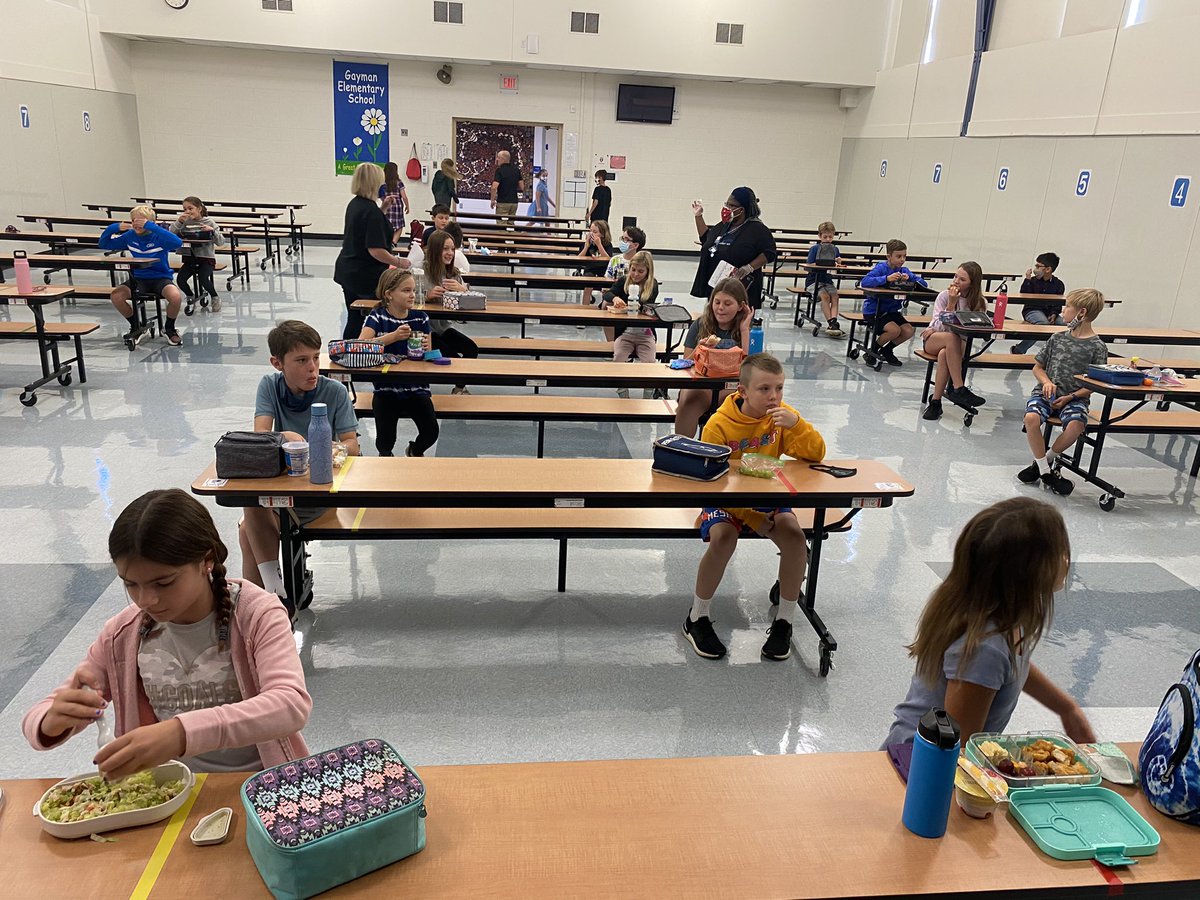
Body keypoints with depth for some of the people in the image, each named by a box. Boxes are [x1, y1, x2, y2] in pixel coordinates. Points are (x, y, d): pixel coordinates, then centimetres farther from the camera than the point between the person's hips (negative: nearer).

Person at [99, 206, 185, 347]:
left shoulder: (159, 237, -13)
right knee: (115, 296, -21)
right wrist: (114, 228, -9)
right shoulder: (130, 236, 2)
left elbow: (178, 243, -36)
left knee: (176, 297, -35)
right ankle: (136, 328, 7)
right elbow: (104, 244, 11)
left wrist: (151, 227, -36)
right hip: (139, 278, 4)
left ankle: (169, 328, -1)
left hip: (161, 278, -4)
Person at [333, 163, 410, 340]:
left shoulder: (354, 204, 7)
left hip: (346, 271, 9)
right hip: (366, 276, -9)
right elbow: (375, 250, -25)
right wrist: (399, 262, -14)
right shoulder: (371, 211, -21)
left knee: (353, 319, 14)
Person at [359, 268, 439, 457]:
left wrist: (425, 348, -15)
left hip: (416, 387, 2)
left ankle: (415, 451, 21)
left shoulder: (420, 318, 4)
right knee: (385, 439, -16)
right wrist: (394, 336, -26)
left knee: (431, 432, -15)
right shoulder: (377, 316, -2)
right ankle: (385, 455, 22)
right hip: (386, 387, -2)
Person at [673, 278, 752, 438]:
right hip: (699, 383, 0)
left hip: (730, 385, 0)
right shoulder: (700, 325, 8)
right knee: (692, 396, -35)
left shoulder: (748, 329, 7)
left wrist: (744, 330, -7)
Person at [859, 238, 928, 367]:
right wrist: (886, 278, -36)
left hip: (892, 310, 7)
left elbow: (923, 284, 0)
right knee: (894, 330, -25)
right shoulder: (881, 268, -13)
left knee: (908, 331, -10)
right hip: (873, 310, -7)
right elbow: (864, 282, -30)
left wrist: (909, 279, -19)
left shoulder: (903, 270, 5)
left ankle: (887, 351, 17)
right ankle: (873, 350, 2)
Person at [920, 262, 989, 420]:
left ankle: (935, 401, -30)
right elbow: (939, 326, -9)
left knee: (944, 354, -36)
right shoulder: (944, 296, -4)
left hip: (961, 344, 1)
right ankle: (958, 388, -36)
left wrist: (935, 329, -15)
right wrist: (951, 304, -17)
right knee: (952, 338, -37)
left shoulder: (980, 303, -2)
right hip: (933, 341, 0)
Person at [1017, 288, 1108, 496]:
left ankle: (1045, 460, -7)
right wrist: (1047, 382, -4)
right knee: (1031, 418, -30)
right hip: (1046, 392, 3)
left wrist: (1070, 397, -13)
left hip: (1074, 398, -3)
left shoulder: (1096, 346, -2)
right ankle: (1045, 471, -16)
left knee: (1076, 425, -34)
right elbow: (1038, 367, 16)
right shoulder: (1058, 337, 10)